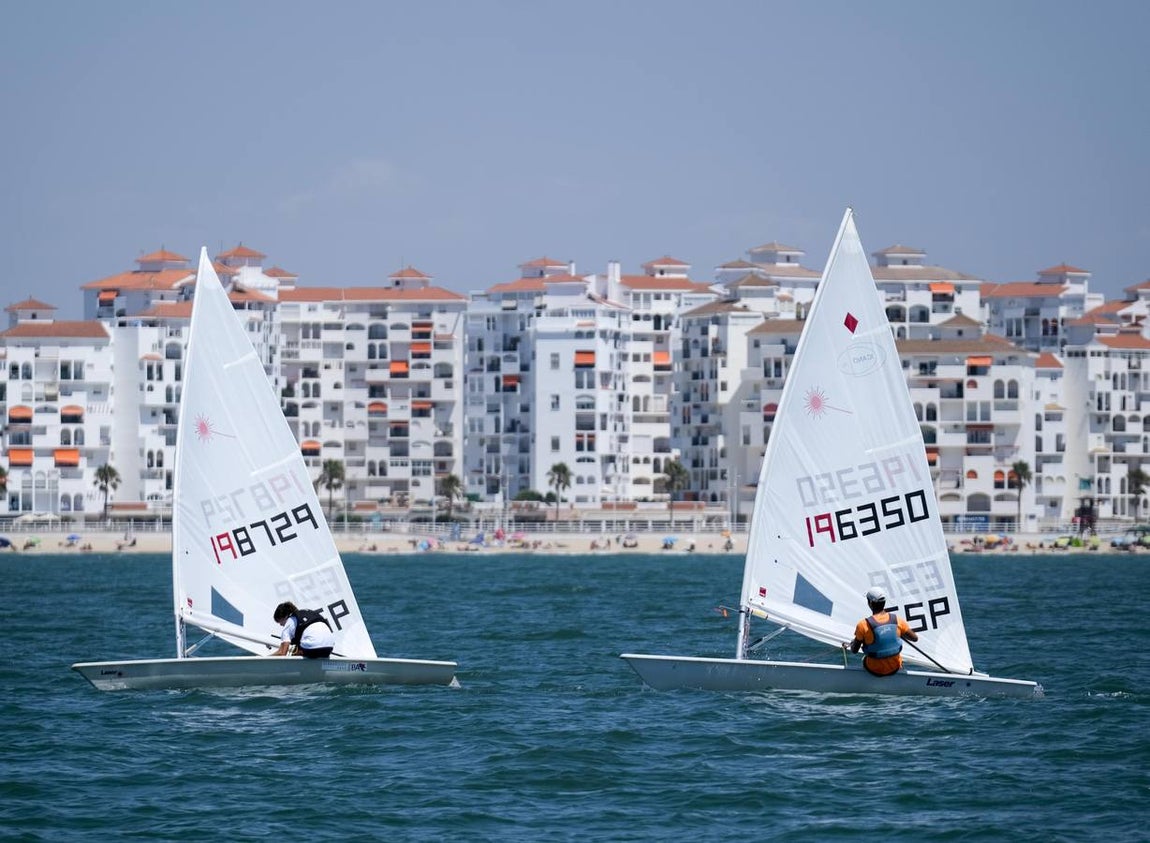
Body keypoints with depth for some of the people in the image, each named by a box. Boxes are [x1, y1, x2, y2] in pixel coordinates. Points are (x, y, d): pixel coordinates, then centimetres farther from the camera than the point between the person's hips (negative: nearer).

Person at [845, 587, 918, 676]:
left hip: (875, 670, -2)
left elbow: (854, 650, -11)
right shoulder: (897, 620, -15)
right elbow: (915, 638, -2)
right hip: (895, 668, 2)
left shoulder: (863, 625, -23)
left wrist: (848, 646, 12)